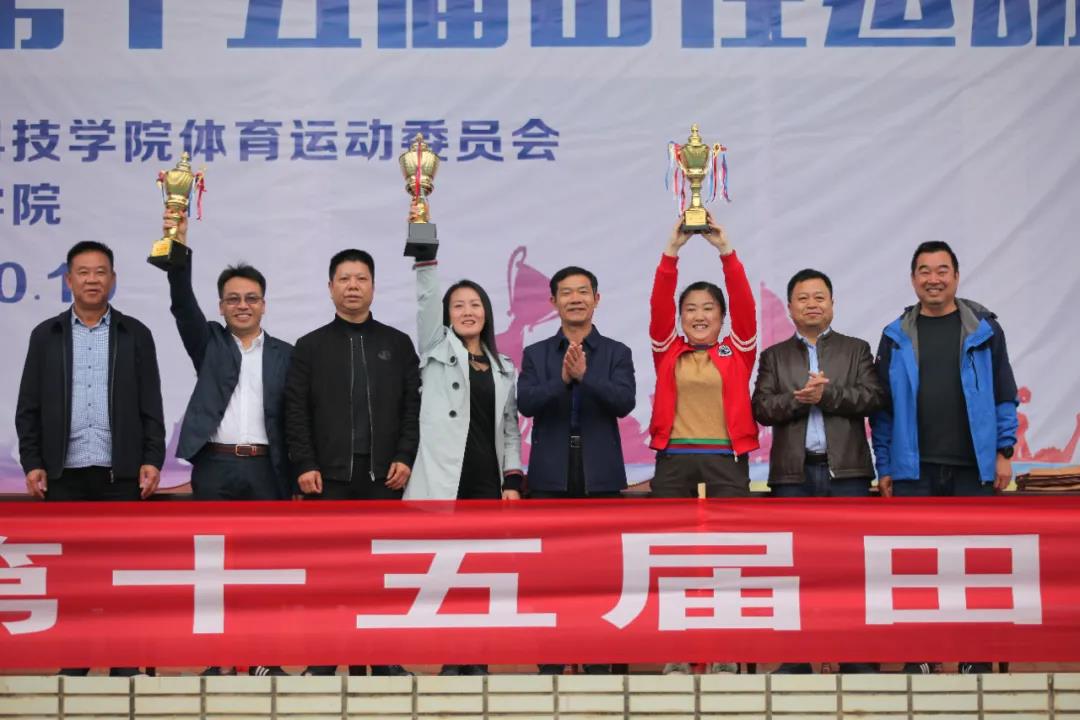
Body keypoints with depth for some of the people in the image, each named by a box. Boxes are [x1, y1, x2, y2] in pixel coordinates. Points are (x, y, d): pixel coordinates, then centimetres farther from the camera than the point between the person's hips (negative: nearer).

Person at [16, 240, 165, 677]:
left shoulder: (135, 334, 6)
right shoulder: (46, 335, 8)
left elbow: (151, 406, 3)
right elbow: (28, 408, 7)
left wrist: (152, 460, -5)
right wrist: (32, 463, -2)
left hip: (122, 475, -1)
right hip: (65, 475, 1)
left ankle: (125, 666, 8)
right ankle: (73, 666, 12)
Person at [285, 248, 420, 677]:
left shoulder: (398, 344, 10)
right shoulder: (310, 347, 8)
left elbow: (414, 407, 6)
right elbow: (296, 413, 2)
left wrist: (405, 458, -5)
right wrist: (304, 466, -7)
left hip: (384, 475, 1)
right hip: (328, 476, -1)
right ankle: (323, 661, 9)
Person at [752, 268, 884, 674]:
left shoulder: (856, 350, 12)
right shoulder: (774, 356, 13)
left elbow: (874, 397, -3)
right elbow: (762, 408, 0)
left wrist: (827, 394, -13)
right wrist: (800, 398, -15)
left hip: (846, 471, -1)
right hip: (793, 473, 1)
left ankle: (857, 659, 4)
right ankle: (795, 660, 9)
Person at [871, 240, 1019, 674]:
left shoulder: (983, 330, 5)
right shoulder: (896, 337, 7)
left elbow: (1004, 395, 5)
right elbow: (884, 407, 7)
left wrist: (1004, 452, -2)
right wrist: (885, 467, 3)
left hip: (973, 468, 0)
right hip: (914, 470, 1)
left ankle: (976, 662, 12)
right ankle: (917, 659, 10)